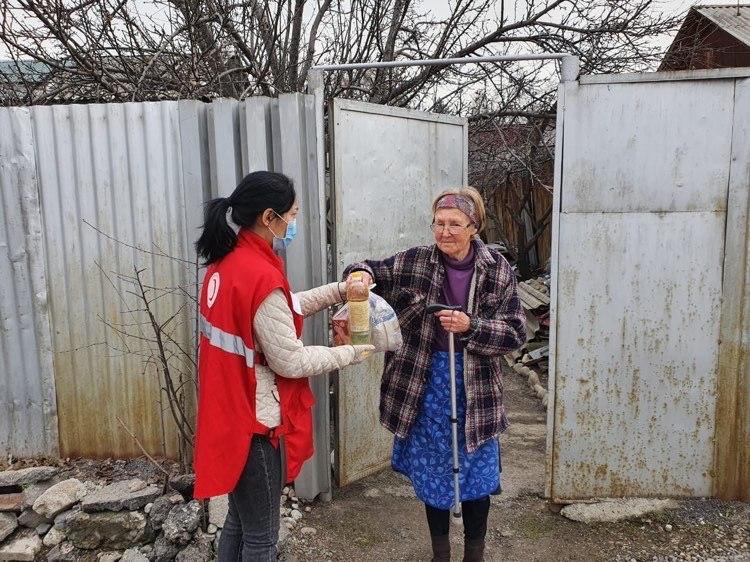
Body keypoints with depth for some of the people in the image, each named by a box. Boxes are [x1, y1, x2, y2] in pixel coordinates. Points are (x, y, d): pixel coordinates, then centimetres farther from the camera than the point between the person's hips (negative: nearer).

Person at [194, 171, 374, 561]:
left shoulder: (226, 262, 3)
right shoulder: (261, 276, -25)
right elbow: (291, 362, -21)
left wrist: (340, 290, 8)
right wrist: (350, 353, -7)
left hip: (229, 414, 9)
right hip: (254, 421, -9)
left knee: (239, 519, 25)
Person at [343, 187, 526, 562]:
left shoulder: (497, 270, -9)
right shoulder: (415, 262, -8)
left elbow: (516, 333, -8)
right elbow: (374, 272, 0)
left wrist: (471, 327, -24)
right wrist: (360, 274, -24)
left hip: (475, 387, 0)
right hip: (426, 384, 1)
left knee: (476, 472, 13)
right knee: (432, 471, 15)